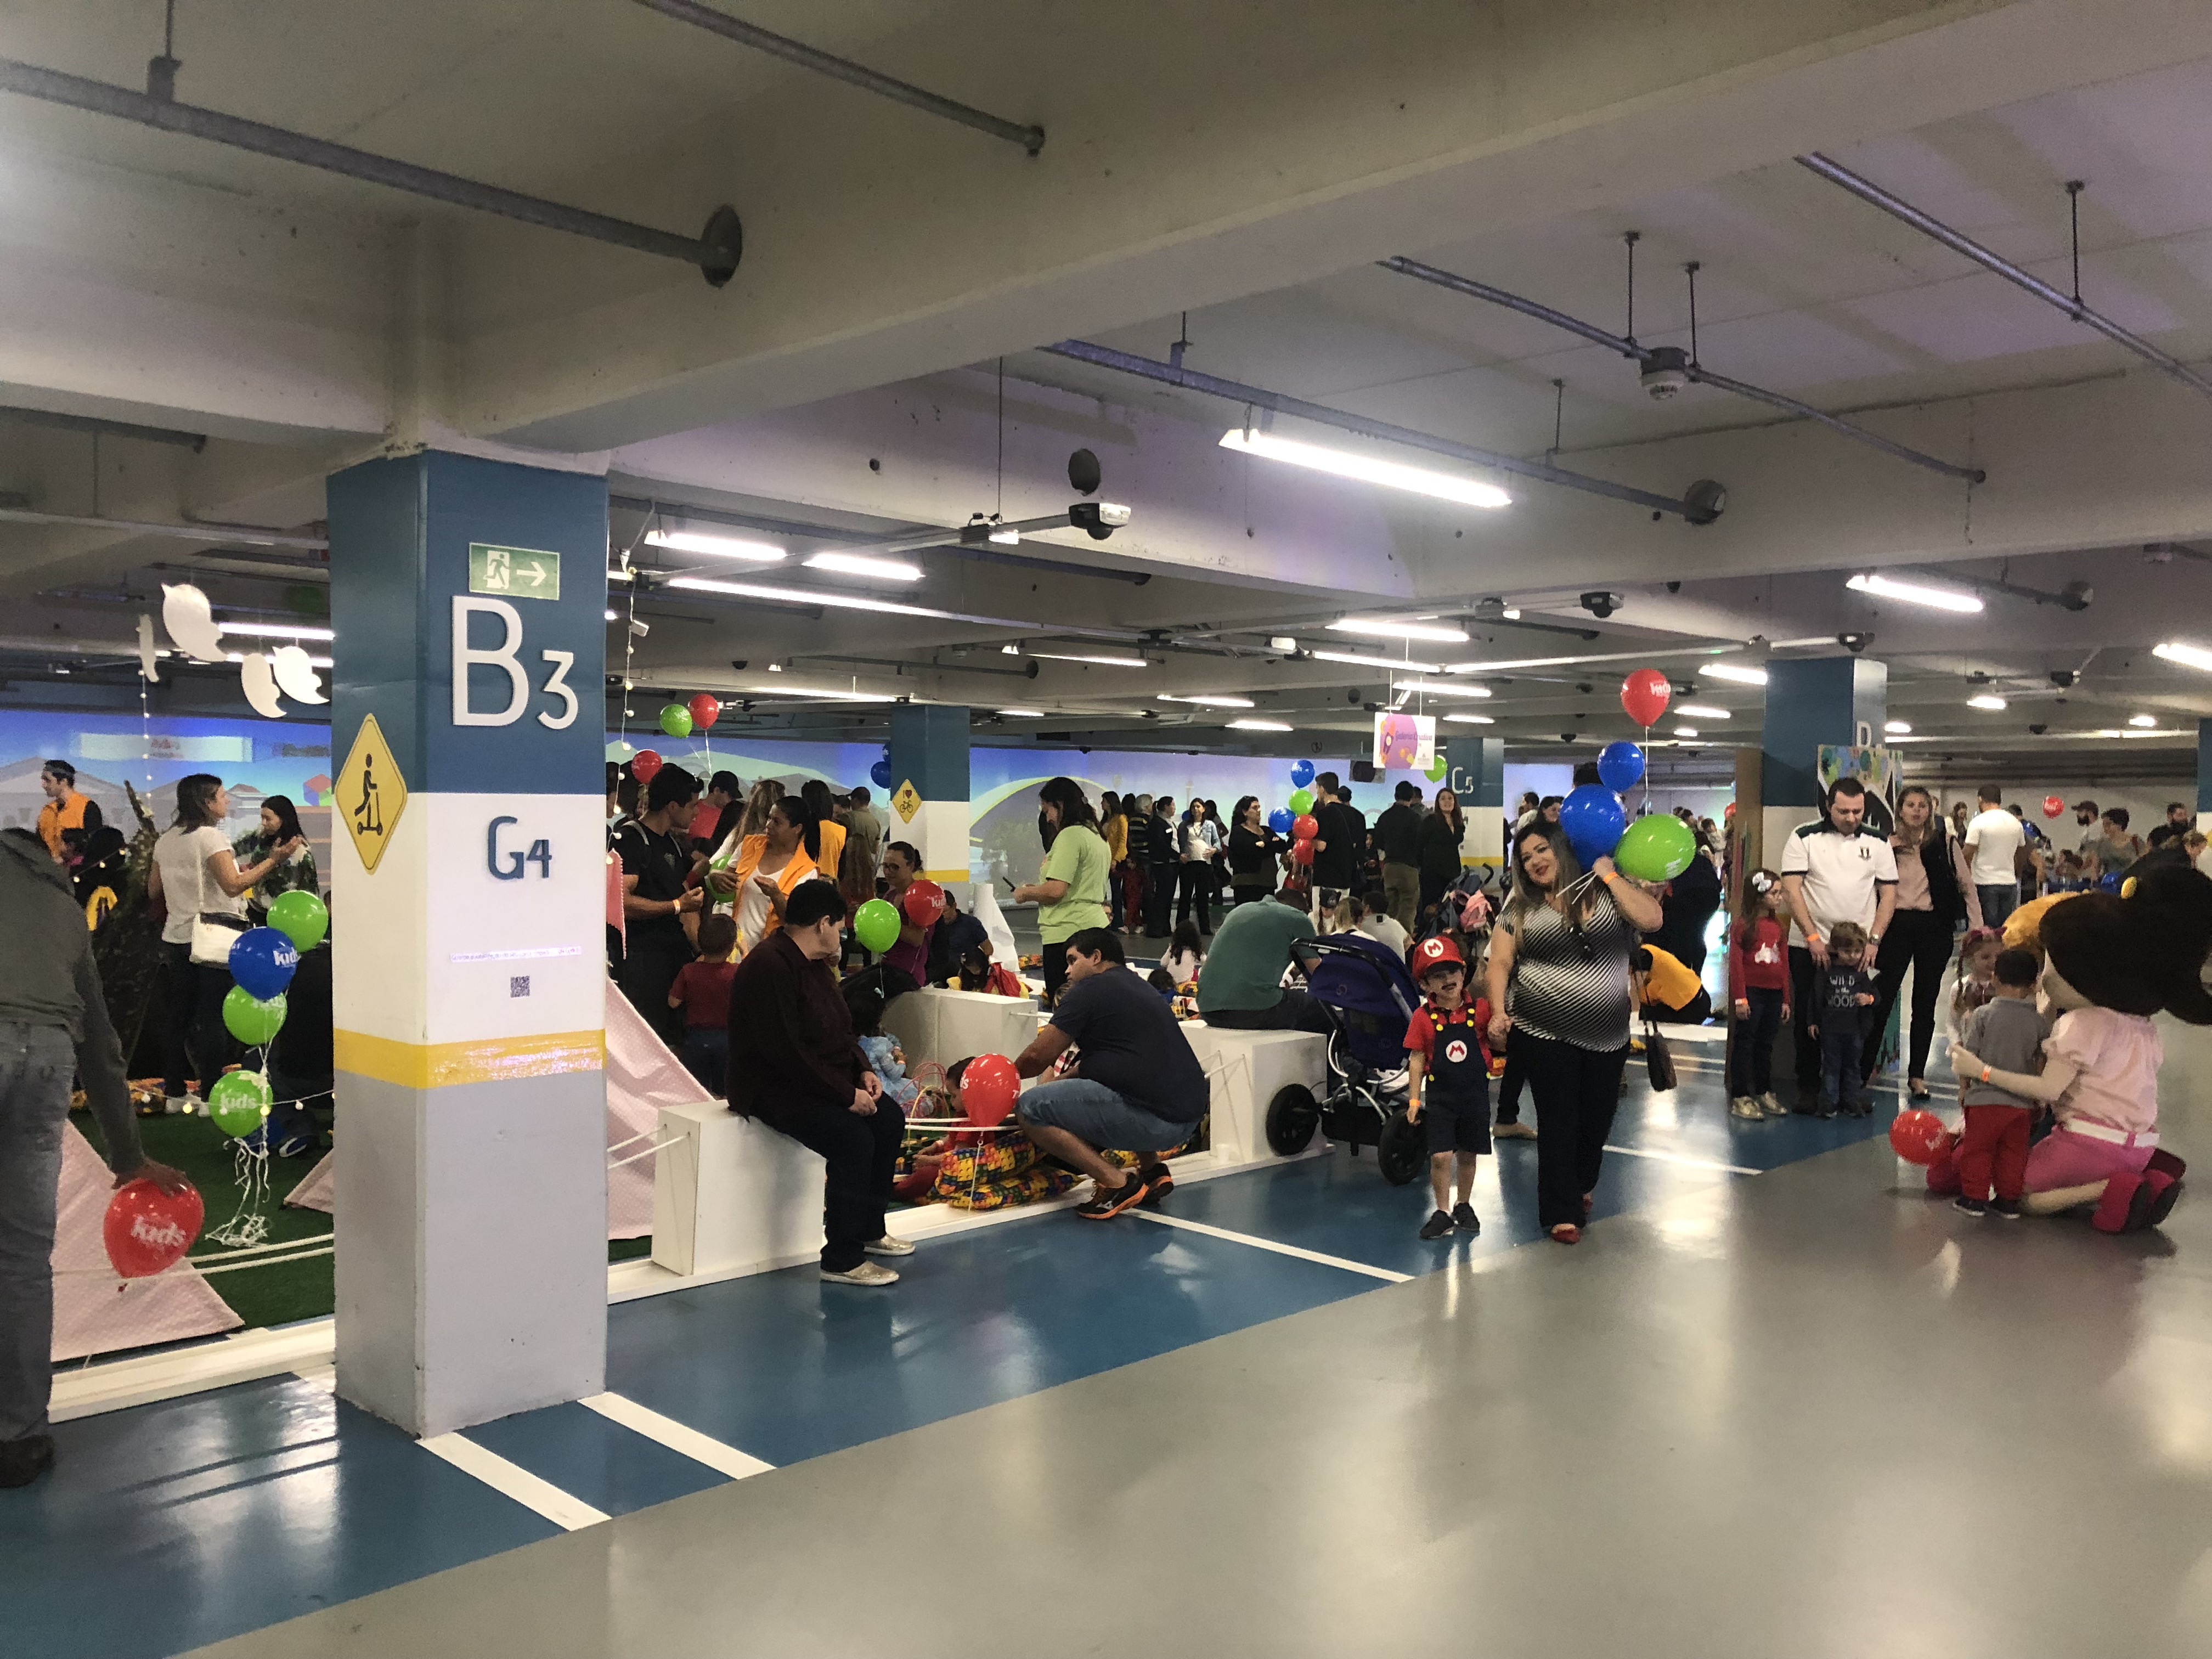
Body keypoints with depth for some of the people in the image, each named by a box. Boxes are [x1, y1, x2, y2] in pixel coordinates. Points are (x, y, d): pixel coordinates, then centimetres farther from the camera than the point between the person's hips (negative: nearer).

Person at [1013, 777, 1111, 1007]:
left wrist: (1025, 894, -2)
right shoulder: (1096, 836, 17)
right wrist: (1038, 888, 23)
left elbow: (1055, 891, -20)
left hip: (1067, 932, -9)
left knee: (1061, 1005, -7)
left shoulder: (1070, 836, -12)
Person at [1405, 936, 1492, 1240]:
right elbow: (1416, 1060, -2)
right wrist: (1414, 1100, -5)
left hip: (1475, 1092, 2)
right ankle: (1442, 1212, 7)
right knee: (1440, 1156, -9)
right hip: (1439, 1096, -2)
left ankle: (1463, 1206, 32)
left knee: (1468, 1155, 12)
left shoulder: (1479, 1010, -2)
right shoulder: (1424, 1018, -5)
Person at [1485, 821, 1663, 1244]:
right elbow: (1500, 963, -2)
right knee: (1559, 1121, 0)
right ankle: (1563, 1213, 9)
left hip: (1607, 1035, 2)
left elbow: (1651, 919, -14)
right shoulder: (1520, 907, 1)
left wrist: (1609, 875, -11)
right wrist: (1498, 1012, -16)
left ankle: (1581, 1187, 41)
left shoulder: (1607, 892, 1)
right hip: (1543, 1034, -1)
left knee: (1597, 1119, 14)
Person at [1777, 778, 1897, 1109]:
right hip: (1810, 947, -1)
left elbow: (1889, 895, 6)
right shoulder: (1804, 839, -2)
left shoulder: (1876, 843, 5)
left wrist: (1874, 940, -5)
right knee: (1808, 1019, 4)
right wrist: (1812, 937, -13)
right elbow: (1791, 890, -7)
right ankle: (1808, 1088, 16)